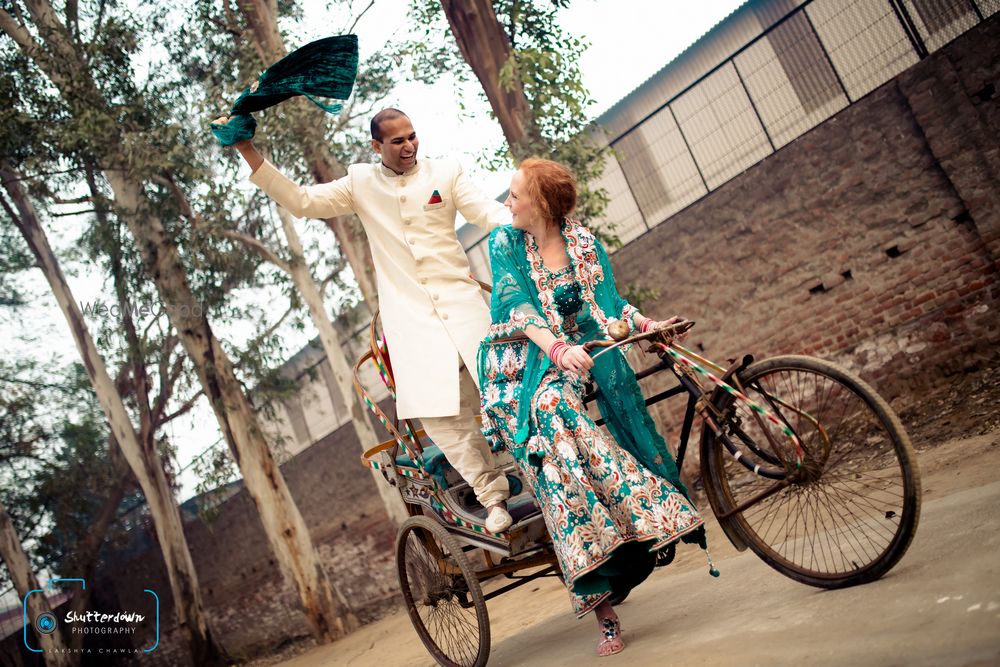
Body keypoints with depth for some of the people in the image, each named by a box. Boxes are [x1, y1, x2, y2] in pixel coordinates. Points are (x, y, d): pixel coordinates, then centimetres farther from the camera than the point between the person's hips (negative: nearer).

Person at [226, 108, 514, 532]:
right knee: (437, 410, -5)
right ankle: (492, 494, 11)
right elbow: (301, 201, 7)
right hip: (408, 313, 1)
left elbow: (486, 211, -4)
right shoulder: (362, 184, 9)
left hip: (459, 298, -1)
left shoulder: (445, 172, 5)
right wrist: (249, 153, 0)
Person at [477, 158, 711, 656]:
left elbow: (606, 302, -2)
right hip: (518, 369, -3)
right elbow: (519, 304, -16)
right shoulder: (504, 244, -1)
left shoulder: (583, 242, 6)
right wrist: (557, 348, -34)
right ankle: (603, 605, -26)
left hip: (567, 363, 3)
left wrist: (643, 323, -23)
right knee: (557, 432, -29)